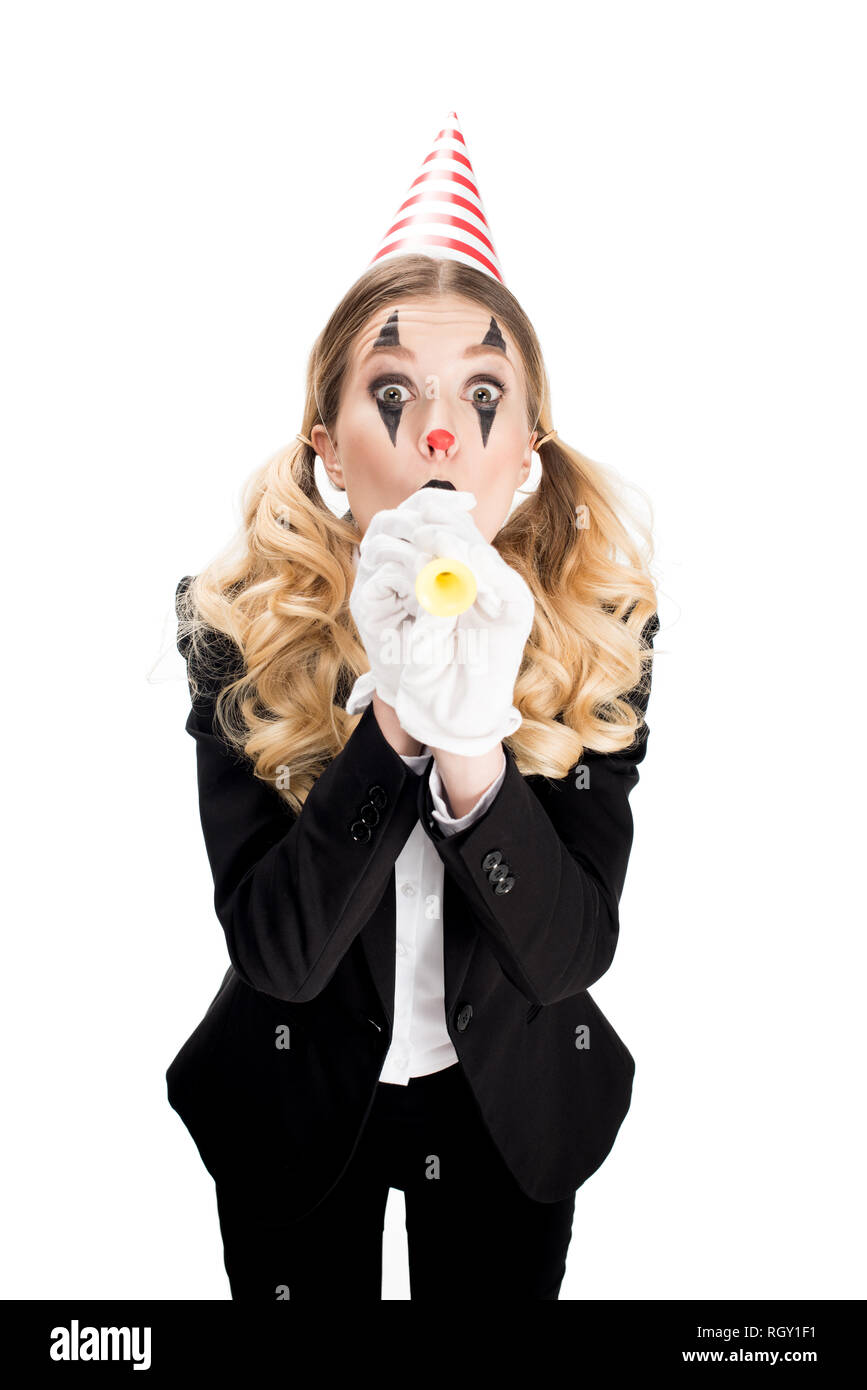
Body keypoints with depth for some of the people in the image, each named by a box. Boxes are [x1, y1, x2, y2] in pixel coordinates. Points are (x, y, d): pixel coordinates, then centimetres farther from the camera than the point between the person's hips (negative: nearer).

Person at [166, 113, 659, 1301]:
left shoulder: (600, 625, -19)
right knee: (306, 1284, 23)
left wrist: (475, 747, -39)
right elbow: (275, 951, -25)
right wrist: (393, 720, -39)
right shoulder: (239, 624, -21)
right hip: (293, 1106, 0)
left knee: (494, 1285, 24)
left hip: (514, 1106, 1)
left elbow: (574, 952, -22)